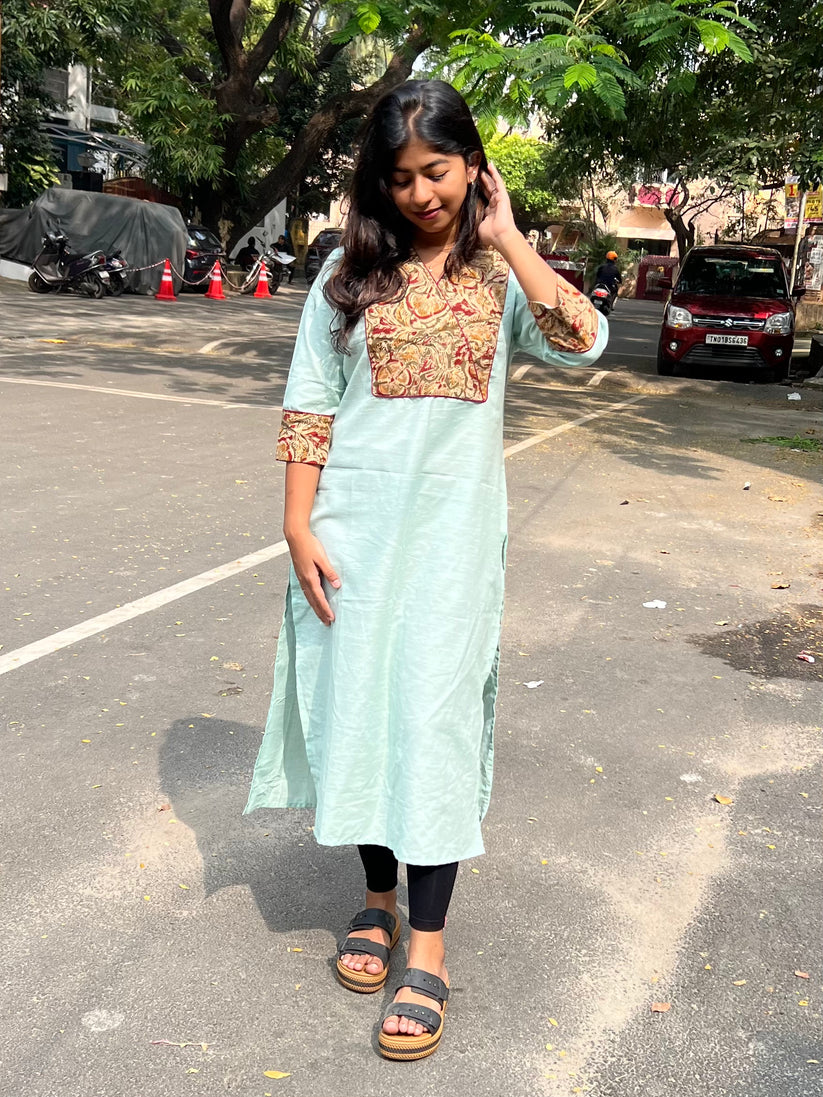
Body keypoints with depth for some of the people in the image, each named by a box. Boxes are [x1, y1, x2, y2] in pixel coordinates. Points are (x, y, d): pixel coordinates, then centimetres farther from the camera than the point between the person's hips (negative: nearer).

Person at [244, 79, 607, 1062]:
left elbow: (583, 342, -15)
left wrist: (506, 239, -9)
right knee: (359, 709, 9)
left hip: (453, 532, -1)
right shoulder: (352, 271, 4)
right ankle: (377, 897, 31)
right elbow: (309, 406, 2)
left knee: (435, 722, -1)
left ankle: (428, 952, 9)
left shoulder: (500, 276, 4)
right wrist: (298, 527, -5)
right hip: (357, 527, 1)